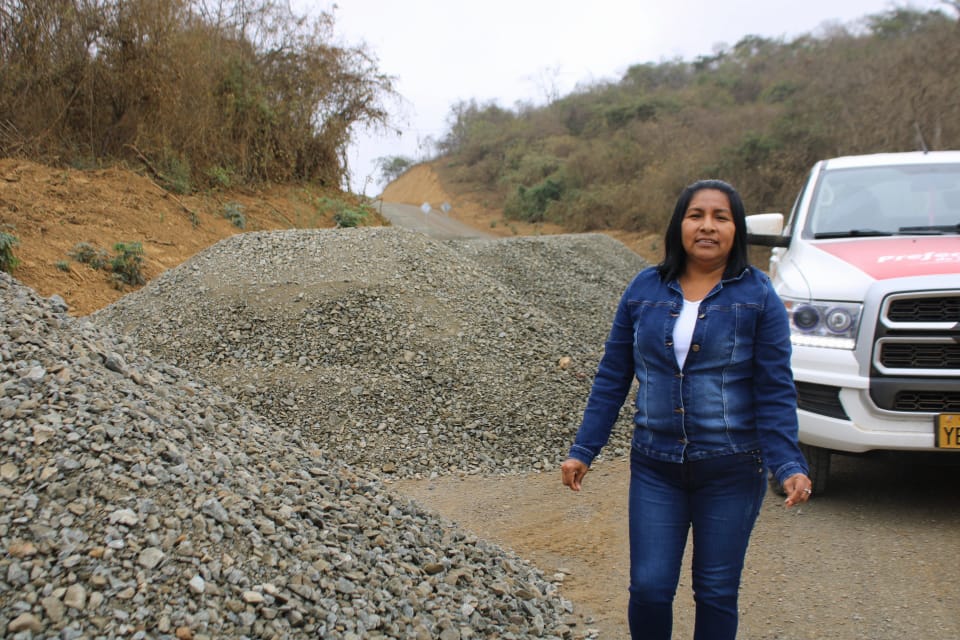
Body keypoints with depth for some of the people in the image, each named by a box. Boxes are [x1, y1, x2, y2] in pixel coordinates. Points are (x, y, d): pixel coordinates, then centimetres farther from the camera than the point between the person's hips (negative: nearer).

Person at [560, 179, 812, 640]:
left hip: (731, 471, -2)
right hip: (655, 468, 2)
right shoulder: (644, 290, 1)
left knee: (716, 593, 9)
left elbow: (775, 391, -6)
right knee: (649, 589, 1)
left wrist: (788, 465, -17)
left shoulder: (758, 297, -5)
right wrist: (582, 451, 3)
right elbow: (612, 377, 6)